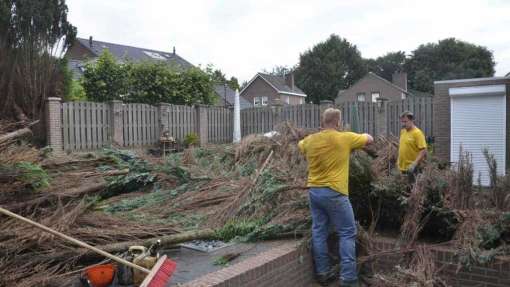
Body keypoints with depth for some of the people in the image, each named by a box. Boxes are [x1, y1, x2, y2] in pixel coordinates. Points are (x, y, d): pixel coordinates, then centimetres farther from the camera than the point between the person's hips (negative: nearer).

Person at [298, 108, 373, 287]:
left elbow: (300, 145, 29)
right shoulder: (345, 138, -8)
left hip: (314, 191, 6)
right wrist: (357, 137, 27)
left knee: (319, 232, 12)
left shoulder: (310, 140, 5)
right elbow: (369, 139, 8)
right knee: (347, 233, 4)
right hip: (334, 193, -6)